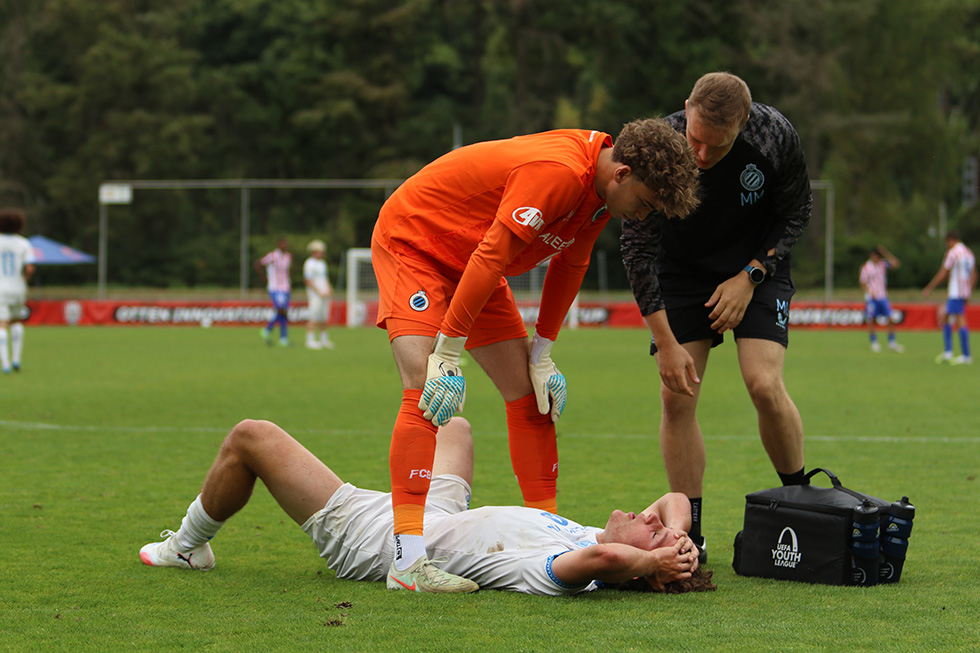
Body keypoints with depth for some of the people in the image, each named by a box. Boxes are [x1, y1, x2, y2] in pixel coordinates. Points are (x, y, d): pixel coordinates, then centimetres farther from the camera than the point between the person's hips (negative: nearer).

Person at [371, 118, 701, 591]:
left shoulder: (599, 188, -4)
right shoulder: (558, 173, -33)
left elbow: (569, 264, 10)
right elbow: (490, 258, -33)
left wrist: (542, 354, 7)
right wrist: (448, 355, -30)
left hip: (468, 264, 10)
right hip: (410, 241, -10)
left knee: (529, 393, 6)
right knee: (426, 394, -24)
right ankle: (408, 558, -30)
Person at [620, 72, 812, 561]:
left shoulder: (775, 137, -25)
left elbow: (796, 212, -6)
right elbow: (637, 248, -21)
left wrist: (750, 276, -16)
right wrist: (667, 343, -23)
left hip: (757, 264, 0)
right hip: (682, 267, 0)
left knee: (764, 385, -17)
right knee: (676, 396, -10)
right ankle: (689, 532, 0)